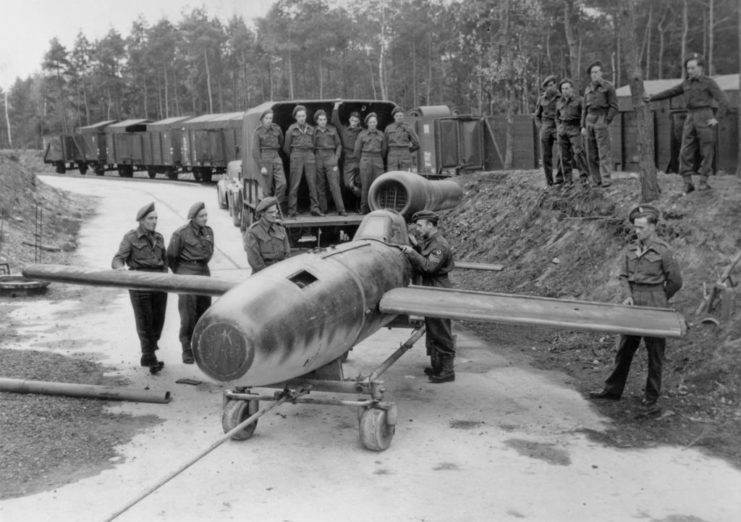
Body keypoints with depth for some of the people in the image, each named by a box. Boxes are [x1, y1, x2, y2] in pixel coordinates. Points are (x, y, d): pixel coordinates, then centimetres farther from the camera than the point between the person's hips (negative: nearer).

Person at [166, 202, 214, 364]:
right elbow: (170, 256, -2)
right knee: (188, 315, -6)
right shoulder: (181, 233, -11)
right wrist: (179, 274, 7)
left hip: (204, 272, 6)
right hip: (187, 274, -6)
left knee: (204, 313, 8)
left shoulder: (208, 231, 7)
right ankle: (187, 350, 1)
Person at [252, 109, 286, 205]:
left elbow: (281, 142, 26)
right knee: (267, 188, -5)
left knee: (282, 183, -12)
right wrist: (261, 167, -13)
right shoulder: (258, 132, -3)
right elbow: (255, 151, -6)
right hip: (265, 159, -4)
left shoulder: (276, 129, 8)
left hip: (276, 158, 4)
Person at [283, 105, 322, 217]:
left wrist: (310, 154, 14)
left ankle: (315, 208, 2)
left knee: (312, 183, -1)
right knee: (294, 184, -4)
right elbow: (286, 147, 8)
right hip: (296, 156, -3)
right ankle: (292, 210, -1)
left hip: (309, 155, 3)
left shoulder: (310, 129, 10)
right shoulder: (291, 129, 2)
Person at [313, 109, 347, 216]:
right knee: (320, 186, 2)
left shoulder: (332, 130, 9)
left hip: (330, 157, 0)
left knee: (335, 185, -8)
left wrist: (336, 157, 2)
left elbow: (339, 145, 12)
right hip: (318, 159, 1)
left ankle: (341, 209, -11)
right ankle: (322, 209, 9)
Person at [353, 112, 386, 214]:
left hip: (378, 161, 2)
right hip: (365, 161, -2)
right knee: (365, 185, -3)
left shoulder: (381, 134, 11)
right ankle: (364, 208, 2)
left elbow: (383, 150, 18)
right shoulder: (362, 135, 5)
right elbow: (357, 150, 10)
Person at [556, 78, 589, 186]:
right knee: (565, 156, 2)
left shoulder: (578, 100, 0)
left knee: (578, 153, -16)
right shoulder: (559, 102, 14)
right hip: (563, 130, 4)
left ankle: (584, 177, -14)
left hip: (575, 129, -4)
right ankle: (568, 180, 8)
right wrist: (558, 128, 10)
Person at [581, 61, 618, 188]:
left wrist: (606, 122, -11)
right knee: (591, 154, 3)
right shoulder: (588, 89, 14)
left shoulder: (608, 87, -2)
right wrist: (583, 126, 10)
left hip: (601, 121, -5)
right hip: (589, 120, 6)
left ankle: (606, 180, -11)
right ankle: (597, 180, 8)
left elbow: (614, 107, -4)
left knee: (604, 152, -10)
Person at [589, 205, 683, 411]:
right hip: (634, 303, 5)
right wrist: (629, 295, -3)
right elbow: (624, 275, 13)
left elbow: (675, 281, -4)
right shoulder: (631, 250, 6)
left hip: (654, 304, -5)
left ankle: (651, 396, 16)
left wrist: (659, 301, 6)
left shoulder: (663, 251, -10)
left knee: (654, 351, 5)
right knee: (625, 347, 11)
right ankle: (613, 389, 20)